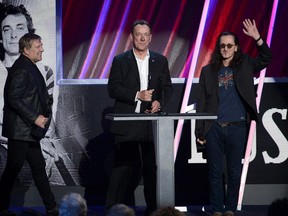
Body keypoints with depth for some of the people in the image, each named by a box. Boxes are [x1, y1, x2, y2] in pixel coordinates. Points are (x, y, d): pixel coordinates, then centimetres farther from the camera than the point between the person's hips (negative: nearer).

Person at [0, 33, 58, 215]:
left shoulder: (30, 67, 13)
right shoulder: (21, 70, -17)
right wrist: (35, 117, -22)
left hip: (29, 130, 10)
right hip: (20, 130, -10)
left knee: (39, 168, 12)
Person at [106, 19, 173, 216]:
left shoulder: (160, 61, 11)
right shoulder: (120, 61, 3)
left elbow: (168, 88, 11)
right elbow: (113, 89, -4)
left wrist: (160, 102, -9)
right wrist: (137, 95, -16)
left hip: (153, 122, 2)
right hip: (127, 124, -2)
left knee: (153, 168, 5)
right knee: (124, 168, -3)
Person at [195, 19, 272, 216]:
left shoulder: (245, 66, 6)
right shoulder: (208, 71, 7)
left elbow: (266, 59, -11)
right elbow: (201, 102, 6)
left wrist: (257, 38, -25)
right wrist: (200, 130, 2)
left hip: (237, 127, 0)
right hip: (214, 128, 1)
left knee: (235, 171, 5)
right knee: (215, 171, 3)